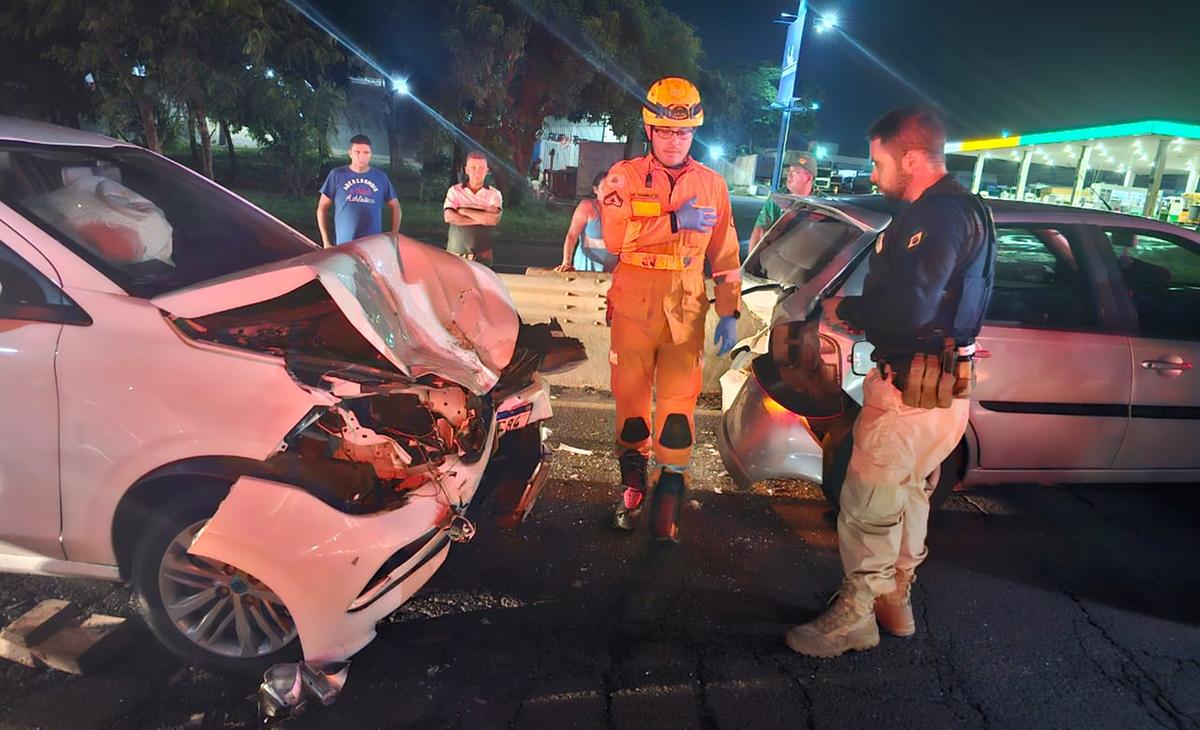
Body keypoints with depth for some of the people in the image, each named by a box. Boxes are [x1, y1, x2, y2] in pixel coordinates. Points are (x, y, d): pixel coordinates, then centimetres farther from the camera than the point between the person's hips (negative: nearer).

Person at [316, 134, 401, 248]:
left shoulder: (381, 177, 7)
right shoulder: (336, 175, 3)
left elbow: (395, 207, 14)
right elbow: (322, 207, 7)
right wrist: (326, 242, 3)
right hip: (344, 246, -1)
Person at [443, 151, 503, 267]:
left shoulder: (494, 194, 4)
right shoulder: (455, 191, 5)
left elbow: (493, 219, -14)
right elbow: (449, 217, -11)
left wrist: (464, 211, -8)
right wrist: (481, 219, -13)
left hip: (482, 256, 0)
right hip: (455, 254, 0)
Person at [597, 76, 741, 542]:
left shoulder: (712, 185, 8)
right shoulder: (625, 176, 2)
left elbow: (725, 256, 10)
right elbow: (614, 237, -12)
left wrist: (729, 313, 4)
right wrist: (675, 221, -16)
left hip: (686, 312, 1)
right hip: (633, 307, 0)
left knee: (679, 403, -1)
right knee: (631, 397, 9)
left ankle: (670, 489, 11)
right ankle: (633, 481, 28)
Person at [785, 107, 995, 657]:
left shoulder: (938, 213, -19)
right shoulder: (962, 209, 14)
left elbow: (907, 310, -29)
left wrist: (845, 310, -13)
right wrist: (863, 315, 8)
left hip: (912, 391, -11)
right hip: (944, 388, 11)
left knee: (868, 505, 0)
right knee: (909, 497, 21)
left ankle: (856, 615, 15)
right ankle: (895, 600, 37)